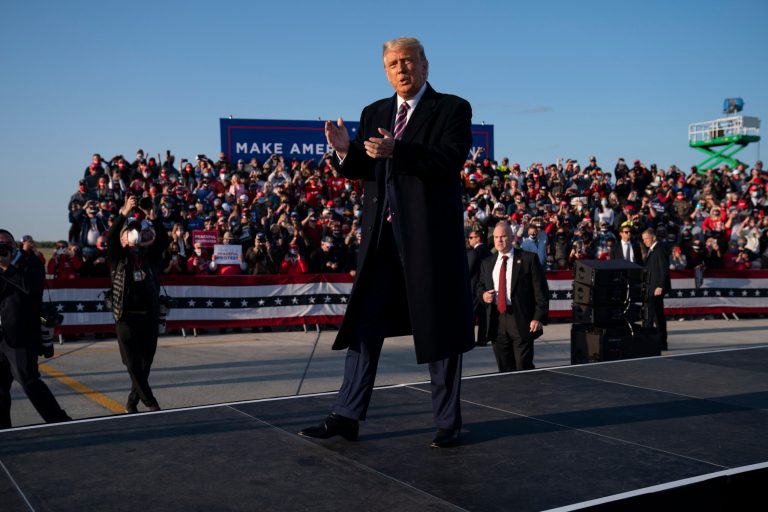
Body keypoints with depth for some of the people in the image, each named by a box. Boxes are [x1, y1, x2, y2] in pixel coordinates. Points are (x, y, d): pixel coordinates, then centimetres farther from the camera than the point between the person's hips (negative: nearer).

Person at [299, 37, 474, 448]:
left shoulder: (452, 108, 1)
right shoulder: (373, 114, 16)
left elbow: (451, 159, -15)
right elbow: (360, 171, 11)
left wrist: (396, 151, -25)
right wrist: (345, 151, -11)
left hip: (431, 235, -5)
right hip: (381, 237, 5)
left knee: (440, 329, 4)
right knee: (365, 326, 5)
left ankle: (447, 423, 15)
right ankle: (346, 417, 11)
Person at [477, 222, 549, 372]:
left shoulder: (528, 259, 1)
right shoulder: (487, 263, 15)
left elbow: (541, 290, -3)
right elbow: (480, 286, 25)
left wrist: (539, 318, -12)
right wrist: (483, 295, 1)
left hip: (521, 321, -4)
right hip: (496, 322, 4)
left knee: (524, 368, -4)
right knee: (504, 369, 8)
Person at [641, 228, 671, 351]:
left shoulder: (660, 250, -12)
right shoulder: (651, 251, 16)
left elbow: (664, 270, -17)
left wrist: (660, 287, -21)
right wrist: (646, 286, 14)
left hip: (657, 288, -10)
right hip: (651, 288, 10)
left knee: (649, 314, -10)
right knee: (659, 315, 12)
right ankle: (662, 343, 16)